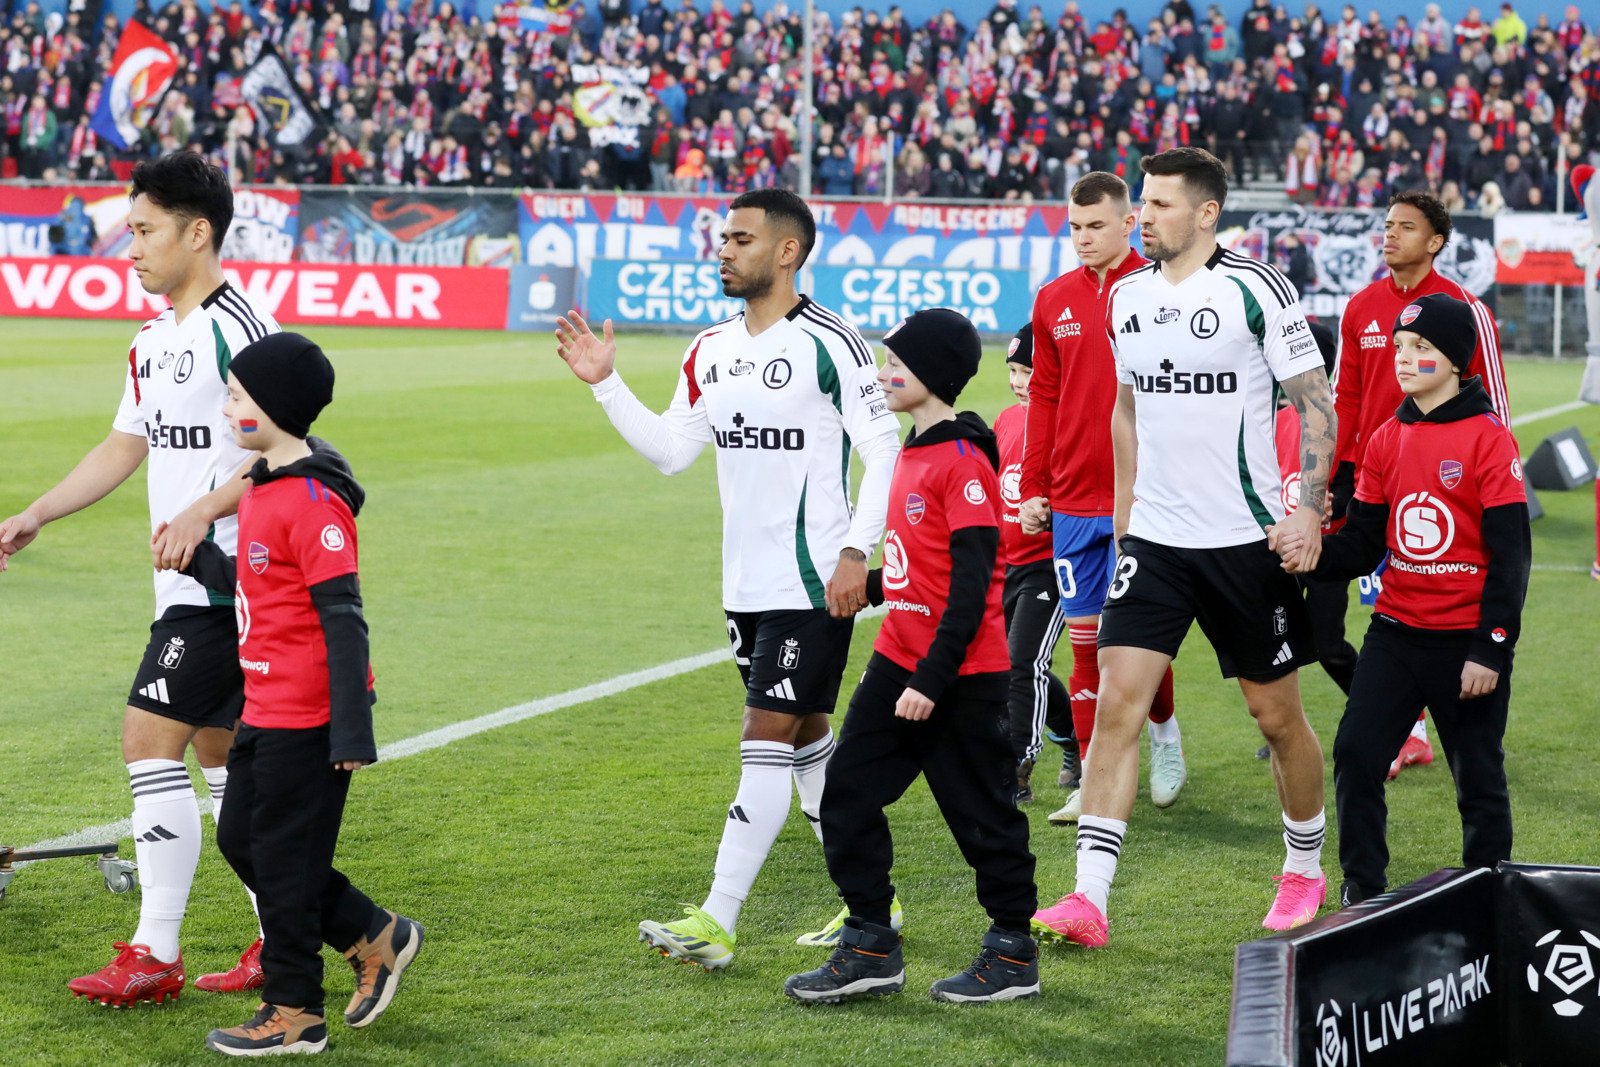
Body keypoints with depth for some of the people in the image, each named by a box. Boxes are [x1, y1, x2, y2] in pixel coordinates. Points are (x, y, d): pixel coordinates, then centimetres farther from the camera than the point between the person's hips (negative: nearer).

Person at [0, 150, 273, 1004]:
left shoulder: (236, 324, -14)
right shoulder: (154, 340, 16)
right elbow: (123, 448, 23)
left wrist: (202, 512, -27)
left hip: (225, 581, -10)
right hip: (191, 583, 10)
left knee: (149, 742, -10)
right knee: (221, 755, 12)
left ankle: (154, 956, -6)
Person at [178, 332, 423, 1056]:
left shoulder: (314, 501, -20)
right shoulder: (264, 487, 11)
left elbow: (342, 616, -22)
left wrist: (352, 730, -25)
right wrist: (195, 557, 13)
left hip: (307, 719, -10)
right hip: (266, 708, 10)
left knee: (283, 858, 0)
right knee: (241, 840, 16)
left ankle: (293, 1015, 13)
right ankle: (375, 939, 26)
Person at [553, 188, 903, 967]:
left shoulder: (829, 342, -12)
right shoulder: (712, 349, 10)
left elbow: (885, 450, -11)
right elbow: (670, 449, 11)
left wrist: (856, 551, -17)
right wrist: (605, 383, 2)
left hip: (812, 584, -8)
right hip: (746, 582, 8)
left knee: (768, 738, -8)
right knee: (806, 735, 14)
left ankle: (715, 923, -9)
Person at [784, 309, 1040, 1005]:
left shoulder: (962, 463, -16)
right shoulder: (914, 454, 12)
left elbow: (972, 583, -20)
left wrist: (932, 679, -22)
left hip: (962, 677, -9)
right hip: (899, 660, 9)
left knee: (980, 811, 2)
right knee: (848, 795, 5)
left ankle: (1013, 956, 14)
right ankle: (870, 948, 12)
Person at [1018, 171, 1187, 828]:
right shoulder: (1054, 301, 9)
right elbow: (1044, 399, 13)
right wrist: (1033, 489, 10)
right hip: (1073, 498, 4)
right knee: (1085, 639, 6)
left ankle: (1164, 732, 26)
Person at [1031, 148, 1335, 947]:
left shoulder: (1256, 290, -9)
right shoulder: (1125, 297, 7)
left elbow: (1316, 404, -7)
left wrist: (1309, 511, -16)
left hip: (1245, 540, -4)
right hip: (1153, 537, 4)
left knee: (1277, 714, 8)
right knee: (1116, 702, -9)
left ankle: (1305, 871, 30)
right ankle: (1088, 898, -11)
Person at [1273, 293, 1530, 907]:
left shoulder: (1488, 438, -9)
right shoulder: (1387, 440, 8)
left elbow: (1511, 554, -10)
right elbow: (1363, 545, 8)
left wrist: (1491, 648, -14)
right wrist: (1311, 554, -13)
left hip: (1467, 641, -5)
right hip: (1396, 633, 5)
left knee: (1479, 781, 4)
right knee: (1355, 756, -3)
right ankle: (1363, 892, 9)